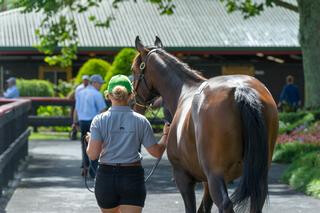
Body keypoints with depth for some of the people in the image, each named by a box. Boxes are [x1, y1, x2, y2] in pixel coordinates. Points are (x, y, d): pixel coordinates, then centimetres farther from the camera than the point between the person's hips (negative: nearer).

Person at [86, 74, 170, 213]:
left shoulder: (99, 120, -5)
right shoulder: (140, 121, -3)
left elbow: (93, 155, -11)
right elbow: (157, 152, 1)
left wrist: (90, 141, 10)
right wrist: (165, 135, 19)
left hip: (106, 177, 1)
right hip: (132, 177, -1)